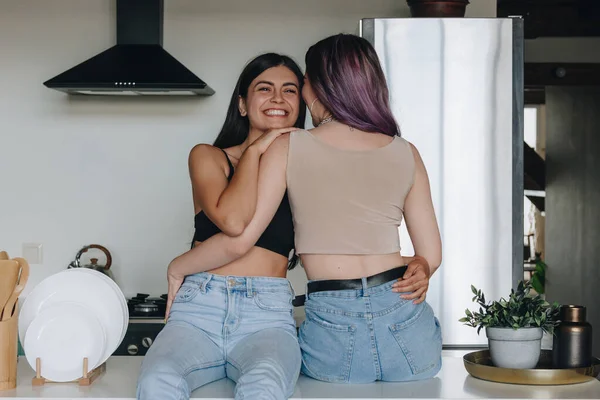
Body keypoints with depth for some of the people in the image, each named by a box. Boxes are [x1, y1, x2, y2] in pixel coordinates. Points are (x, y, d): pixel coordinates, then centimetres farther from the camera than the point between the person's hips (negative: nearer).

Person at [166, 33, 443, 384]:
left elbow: (238, 240, -4)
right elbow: (431, 254, 8)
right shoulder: (405, 154, 6)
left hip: (331, 325, -2)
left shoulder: (288, 148, 0)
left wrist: (176, 268, 13)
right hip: (404, 319, 3)